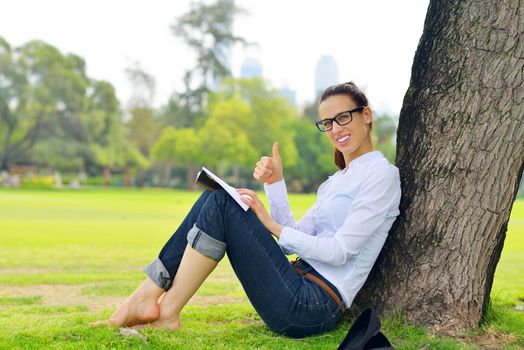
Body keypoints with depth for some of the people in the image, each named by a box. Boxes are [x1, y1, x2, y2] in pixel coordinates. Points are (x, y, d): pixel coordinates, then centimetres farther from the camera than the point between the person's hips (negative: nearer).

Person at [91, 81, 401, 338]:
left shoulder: (382, 174, -4)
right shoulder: (338, 180, 22)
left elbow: (340, 251, -14)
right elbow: (295, 241, 15)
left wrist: (273, 225, -8)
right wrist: (275, 182, 5)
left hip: (315, 308, -9)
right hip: (301, 294, 9)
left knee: (221, 203, -16)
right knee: (216, 196, 0)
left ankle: (167, 314, -10)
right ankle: (146, 298, -5)